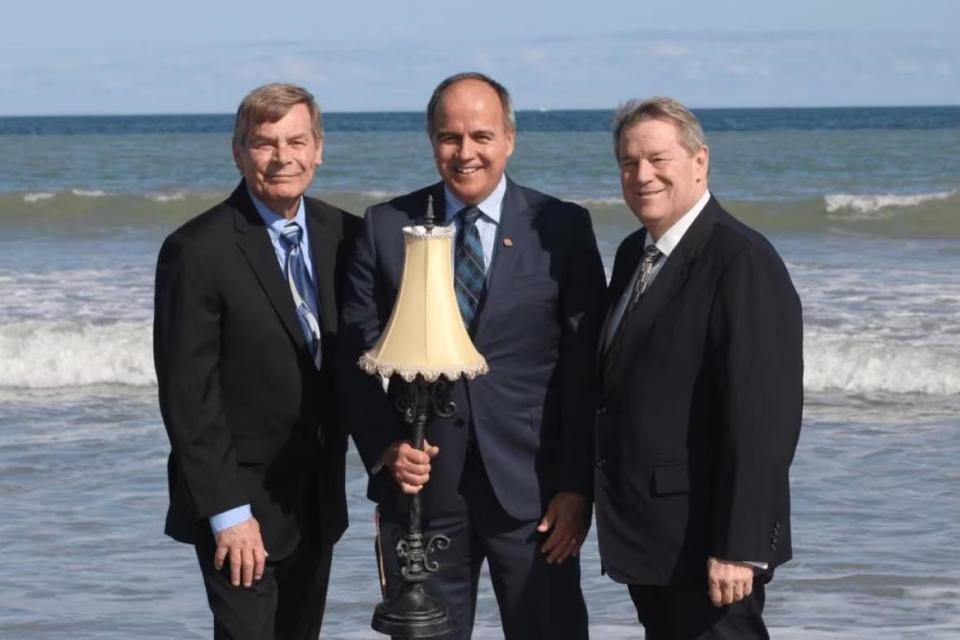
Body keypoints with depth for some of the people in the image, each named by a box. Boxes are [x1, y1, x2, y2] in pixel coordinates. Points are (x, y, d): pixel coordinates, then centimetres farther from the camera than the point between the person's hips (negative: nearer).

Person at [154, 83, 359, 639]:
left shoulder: (343, 235, 3)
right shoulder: (198, 251, -14)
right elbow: (187, 395, -15)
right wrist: (227, 511, -17)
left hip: (318, 501, 6)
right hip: (240, 500, -5)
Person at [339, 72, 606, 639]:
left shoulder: (562, 228, 1)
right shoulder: (385, 228, 5)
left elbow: (585, 371, -1)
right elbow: (357, 356, 5)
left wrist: (577, 485, -5)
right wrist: (384, 448, -10)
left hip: (531, 488, -1)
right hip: (421, 486, 1)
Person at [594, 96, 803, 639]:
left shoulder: (743, 262, -15)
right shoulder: (634, 254, 13)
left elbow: (763, 417, -20)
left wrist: (739, 547, -23)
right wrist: (617, 520, 14)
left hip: (703, 538, -8)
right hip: (646, 534, 8)